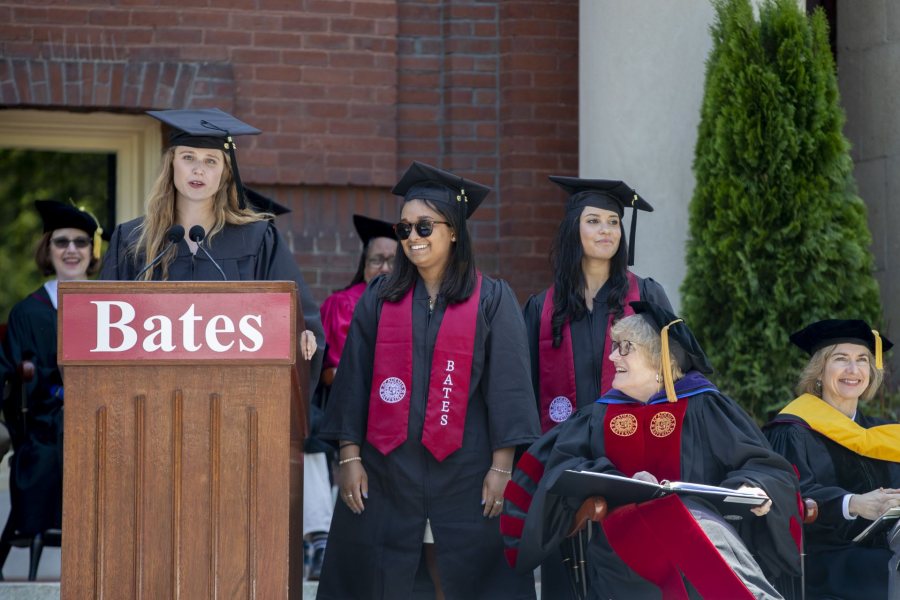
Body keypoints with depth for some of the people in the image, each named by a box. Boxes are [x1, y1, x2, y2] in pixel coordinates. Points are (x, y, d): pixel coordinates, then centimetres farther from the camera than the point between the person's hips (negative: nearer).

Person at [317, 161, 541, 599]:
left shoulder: (491, 300, 3)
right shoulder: (379, 298, 9)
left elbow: (507, 384, -1)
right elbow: (354, 380, 8)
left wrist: (502, 467, -7)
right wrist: (349, 457, 0)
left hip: (463, 476, -2)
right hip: (386, 472, 2)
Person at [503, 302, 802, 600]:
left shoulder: (702, 407, 9)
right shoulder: (601, 414, 17)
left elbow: (763, 466, 7)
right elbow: (563, 465, 5)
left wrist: (753, 488, -16)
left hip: (697, 517, -2)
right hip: (622, 534, 3)